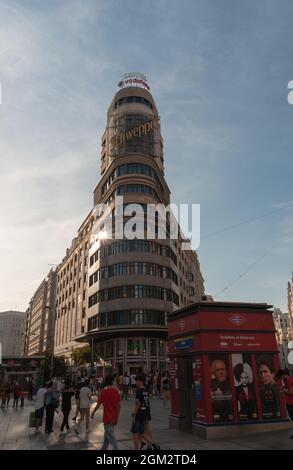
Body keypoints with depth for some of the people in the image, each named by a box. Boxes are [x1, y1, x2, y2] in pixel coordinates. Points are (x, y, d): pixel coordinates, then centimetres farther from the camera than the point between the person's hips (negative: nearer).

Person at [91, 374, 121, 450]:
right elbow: (119, 405, -4)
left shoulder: (104, 391, -13)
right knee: (107, 436, 23)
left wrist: (93, 413, 10)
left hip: (107, 418, -5)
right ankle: (104, 448, 36)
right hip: (114, 419, 5)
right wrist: (117, 418, 3)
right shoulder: (116, 391, -3)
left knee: (112, 438, 2)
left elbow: (98, 404, -7)